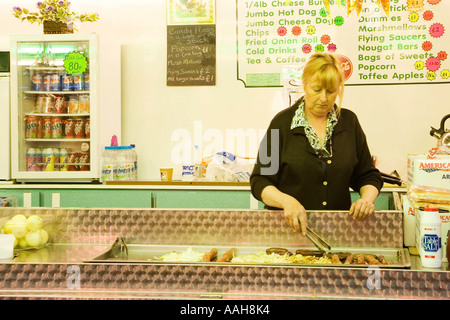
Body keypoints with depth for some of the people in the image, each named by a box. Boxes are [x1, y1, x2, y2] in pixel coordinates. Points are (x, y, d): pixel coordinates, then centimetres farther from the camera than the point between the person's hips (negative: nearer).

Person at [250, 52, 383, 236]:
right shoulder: (282, 122, -1)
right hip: (288, 228, -2)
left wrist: (367, 198, -4)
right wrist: (286, 201, -19)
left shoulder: (349, 122, 9)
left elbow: (368, 176, 17)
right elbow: (259, 181, -2)